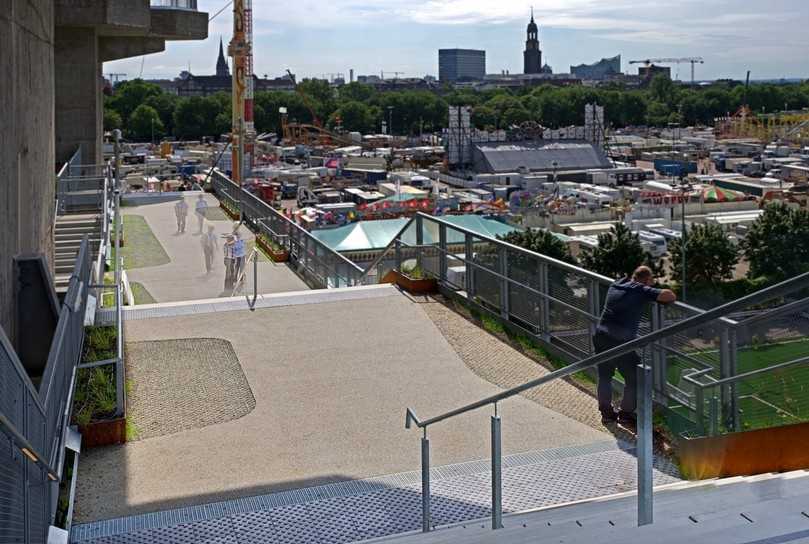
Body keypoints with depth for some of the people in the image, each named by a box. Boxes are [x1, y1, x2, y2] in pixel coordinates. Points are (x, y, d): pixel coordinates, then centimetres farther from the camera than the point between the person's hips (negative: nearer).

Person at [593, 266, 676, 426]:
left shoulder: (615, 285, 15)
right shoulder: (643, 291, -4)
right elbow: (670, 296, -13)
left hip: (601, 336, 6)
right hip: (622, 341, -6)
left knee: (604, 376, 22)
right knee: (633, 379, 12)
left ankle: (606, 412, 31)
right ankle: (626, 413, 21)